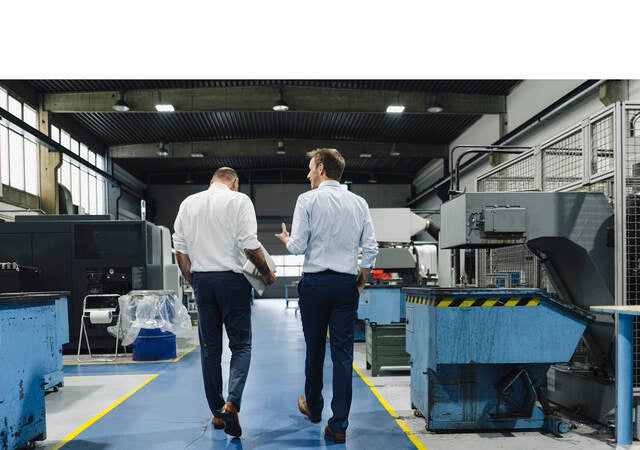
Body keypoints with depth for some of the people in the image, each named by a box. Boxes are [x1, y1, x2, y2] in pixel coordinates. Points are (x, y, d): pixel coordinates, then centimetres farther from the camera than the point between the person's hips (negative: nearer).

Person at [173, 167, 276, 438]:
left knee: (209, 348, 10)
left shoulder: (188, 203, 10)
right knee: (241, 344, 3)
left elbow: (180, 248, 10)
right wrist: (267, 273, 3)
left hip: (201, 280, 4)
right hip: (232, 279, -4)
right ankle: (231, 404, -16)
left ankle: (217, 413, 16)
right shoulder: (239, 200, -4)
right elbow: (250, 245, -11)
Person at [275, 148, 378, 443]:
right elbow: (371, 248, 2)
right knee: (343, 354, 2)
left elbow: (297, 247, -9)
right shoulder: (359, 203, 5)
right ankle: (339, 425, 3)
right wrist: (361, 282, 15)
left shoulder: (308, 200, -6)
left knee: (315, 349, 14)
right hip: (347, 283, 2)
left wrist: (286, 239, 13)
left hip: (315, 282, -2)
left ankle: (313, 408, 33)